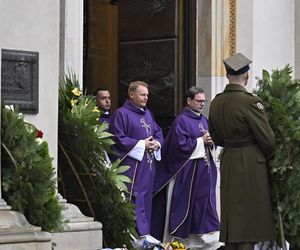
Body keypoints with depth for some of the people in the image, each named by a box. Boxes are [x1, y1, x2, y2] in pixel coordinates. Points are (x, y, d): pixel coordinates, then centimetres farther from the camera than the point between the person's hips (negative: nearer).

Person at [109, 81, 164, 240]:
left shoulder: (147, 113, 17)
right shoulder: (121, 113, -8)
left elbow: (158, 132, 22)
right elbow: (118, 139, -14)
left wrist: (157, 143, -2)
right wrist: (142, 144, -14)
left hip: (148, 164, 8)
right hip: (132, 164, -8)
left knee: (146, 197, 10)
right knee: (133, 199, -9)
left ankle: (144, 232, 15)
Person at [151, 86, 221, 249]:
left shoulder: (203, 120, 14)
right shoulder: (181, 120, -10)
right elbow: (180, 144, -19)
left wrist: (210, 141, -1)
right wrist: (201, 141, -15)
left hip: (204, 171, 8)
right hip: (187, 171, -8)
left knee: (205, 205, 6)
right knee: (183, 208, -1)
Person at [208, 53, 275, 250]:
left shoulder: (216, 102, 4)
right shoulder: (250, 101, -17)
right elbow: (267, 138, -14)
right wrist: (267, 157, 4)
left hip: (228, 162, 7)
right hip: (251, 163, -6)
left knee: (231, 214, 14)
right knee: (249, 218, -2)